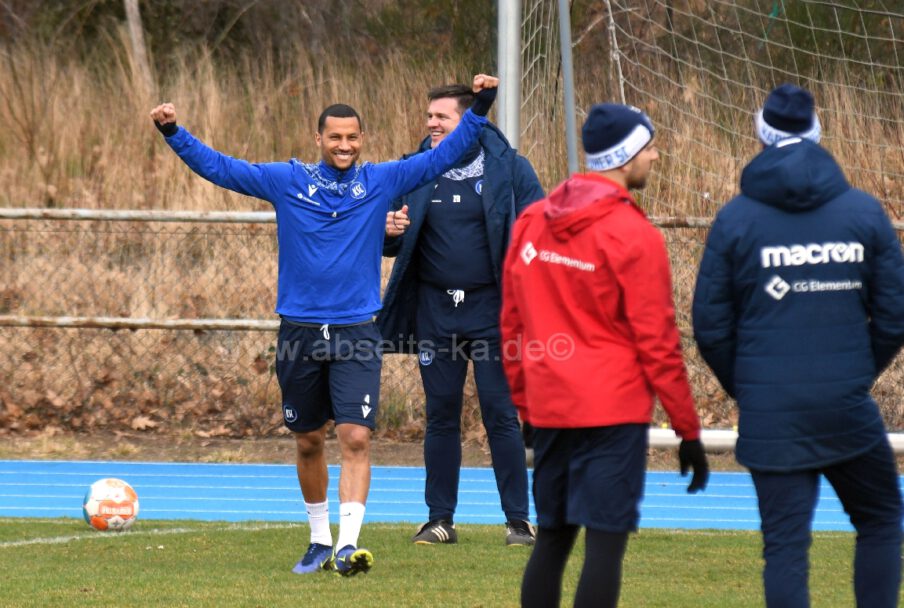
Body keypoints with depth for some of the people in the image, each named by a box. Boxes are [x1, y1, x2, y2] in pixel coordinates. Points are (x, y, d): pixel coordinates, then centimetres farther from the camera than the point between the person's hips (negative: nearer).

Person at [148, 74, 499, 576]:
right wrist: (174, 132, -4)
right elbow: (218, 167, 5)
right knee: (308, 442, 11)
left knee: (356, 438, -14)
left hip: (357, 333, -1)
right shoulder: (287, 181, 3)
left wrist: (480, 109, -5)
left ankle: (348, 544, -18)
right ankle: (320, 542, 26)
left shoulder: (382, 181, 3)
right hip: (300, 330, 1)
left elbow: (442, 157, 3)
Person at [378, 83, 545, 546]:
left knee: (501, 416, -3)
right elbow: (395, 247, 15)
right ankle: (440, 519, 14)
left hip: (491, 311, -3)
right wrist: (390, 234, -9)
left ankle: (518, 520, 3)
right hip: (435, 312, 3)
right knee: (441, 417, 8)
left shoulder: (508, 169, -2)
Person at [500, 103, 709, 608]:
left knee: (551, 541, 13)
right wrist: (689, 431, -3)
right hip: (614, 412, -6)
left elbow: (512, 323, 14)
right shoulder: (635, 237, -10)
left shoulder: (531, 223, 9)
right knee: (606, 542, -7)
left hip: (549, 409, 6)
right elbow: (656, 343, -9)